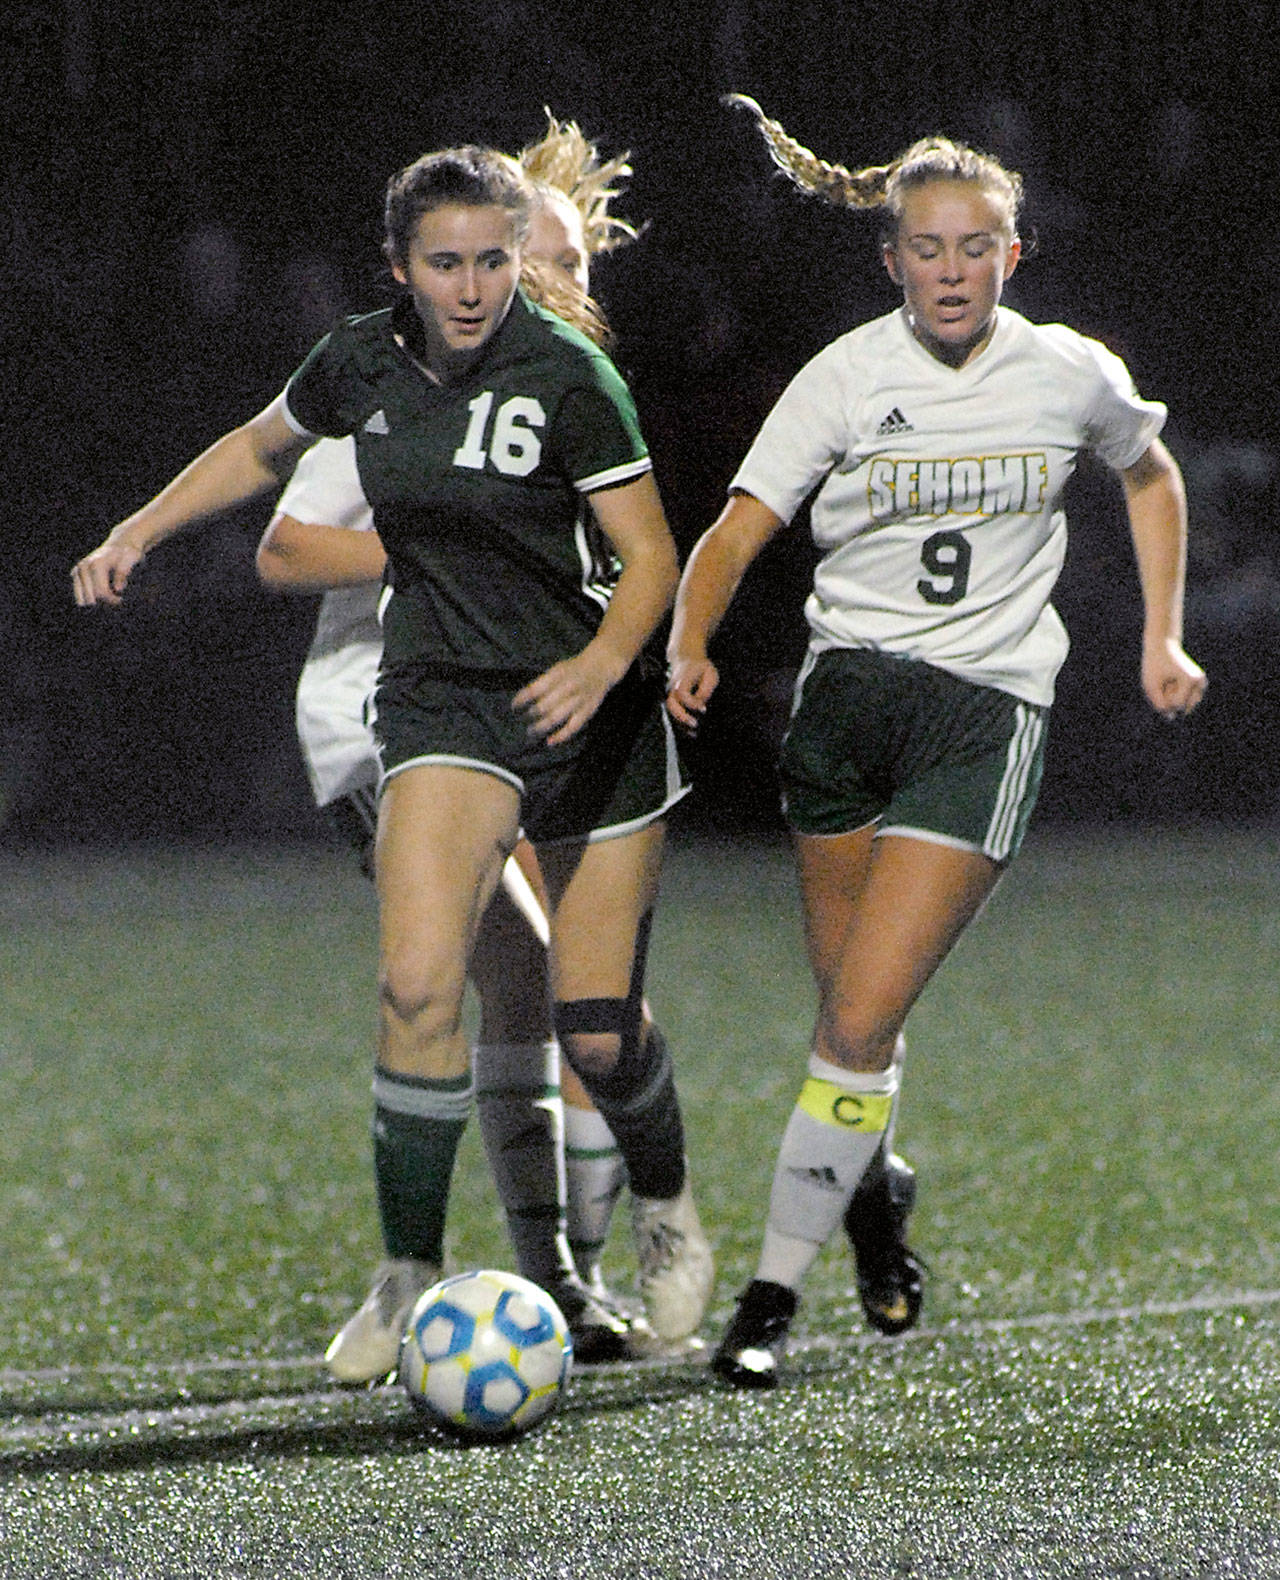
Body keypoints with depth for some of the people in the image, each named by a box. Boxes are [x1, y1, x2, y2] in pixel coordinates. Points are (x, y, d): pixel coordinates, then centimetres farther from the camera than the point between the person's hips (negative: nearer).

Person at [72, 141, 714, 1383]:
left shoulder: (565, 377, -14)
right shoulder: (360, 364, -2)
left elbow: (648, 555, -12)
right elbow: (262, 448, 20)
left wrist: (602, 664, -30)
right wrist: (140, 532, 13)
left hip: (586, 710, -2)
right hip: (439, 704, 2)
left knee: (597, 1033, 1)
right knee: (418, 981, -21)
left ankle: (665, 1207, 34)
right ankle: (411, 1275, -9)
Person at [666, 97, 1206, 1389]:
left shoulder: (1072, 374, 1)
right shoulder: (848, 375, -2)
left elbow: (1150, 475, 22)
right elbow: (738, 529, -8)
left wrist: (1161, 642, 17)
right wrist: (690, 646, -26)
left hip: (986, 711, -2)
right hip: (847, 690, 2)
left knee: (859, 1021, -13)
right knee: (851, 1017, 9)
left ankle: (774, 1293, -8)